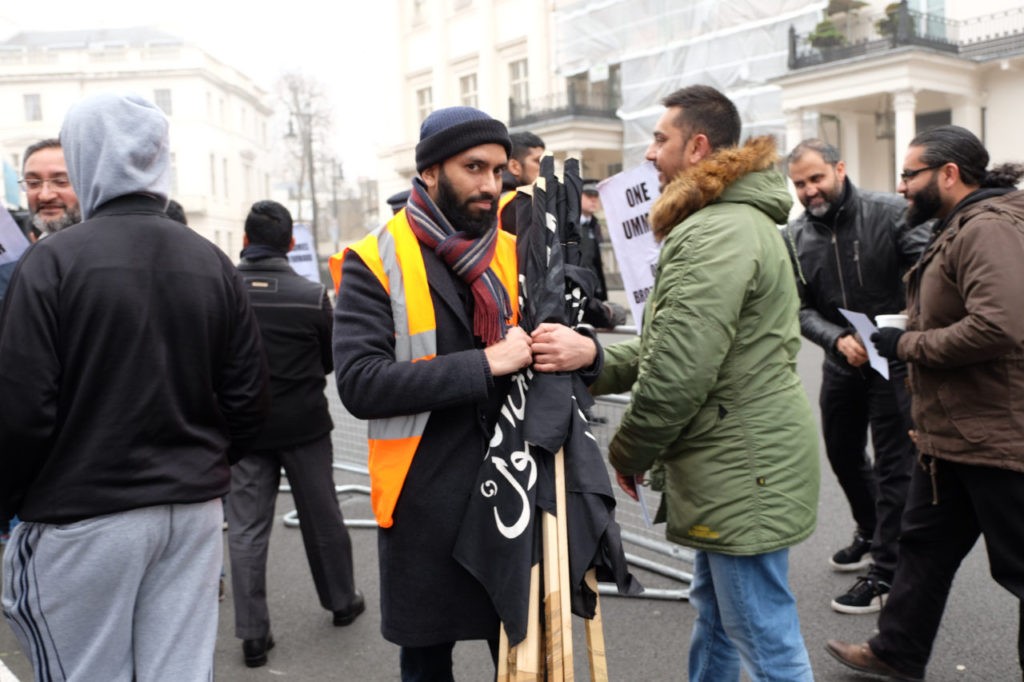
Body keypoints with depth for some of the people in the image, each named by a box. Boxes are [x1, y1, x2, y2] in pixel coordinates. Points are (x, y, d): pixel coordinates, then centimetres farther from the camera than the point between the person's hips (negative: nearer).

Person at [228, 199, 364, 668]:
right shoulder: (312, 296, -13)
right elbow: (330, 360, 0)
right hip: (304, 425, 0)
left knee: (246, 528, 8)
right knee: (321, 516, 15)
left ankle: (252, 633, 12)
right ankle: (341, 600, 32)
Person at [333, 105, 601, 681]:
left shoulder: (516, 255, 6)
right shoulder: (377, 263, -8)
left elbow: (577, 342, 10)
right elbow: (360, 383, -19)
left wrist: (586, 351, -15)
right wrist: (486, 363, -23)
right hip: (426, 508, -3)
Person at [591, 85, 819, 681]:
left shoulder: (716, 234, -21)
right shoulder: (739, 219, 15)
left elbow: (678, 372, -26)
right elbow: (663, 344, 15)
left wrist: (629, 454, -10)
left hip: (743, 473, -11)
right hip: (731, 464, 11)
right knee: (714, 611, 25)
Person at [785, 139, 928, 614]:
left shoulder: (890, 213, -14)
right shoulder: (795, 237, -2)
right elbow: (801, 309, -4)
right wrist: (838, 339, -22)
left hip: (895, 361, -5)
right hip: (841, 362, 5)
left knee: (894, 466, 0)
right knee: (842, 454, 19)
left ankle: (885, 571, 13)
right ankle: (871, 534, 45)